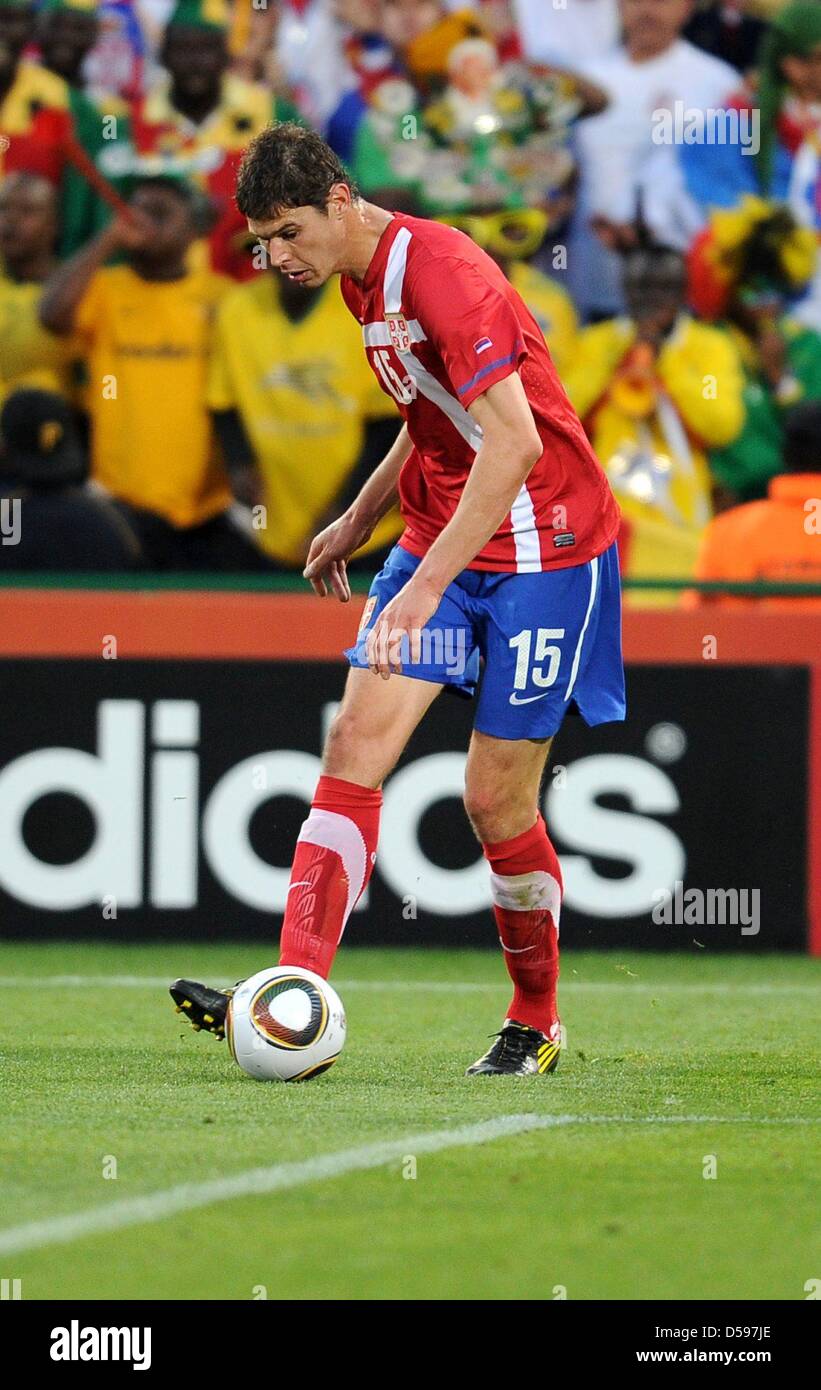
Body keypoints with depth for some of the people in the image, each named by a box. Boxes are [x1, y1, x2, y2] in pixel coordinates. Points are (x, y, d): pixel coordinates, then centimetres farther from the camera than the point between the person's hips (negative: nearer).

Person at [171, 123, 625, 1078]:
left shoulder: (441, 272, -22)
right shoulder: (362, 281, 7)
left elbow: (514, 440, -31)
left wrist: (428, 584, -35)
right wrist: (361, 518, 18)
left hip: (542, 550, -8)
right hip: (439, 541, 8)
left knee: (496, 797, -4)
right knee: (356, 742, -8)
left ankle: (536, 1025, 18)